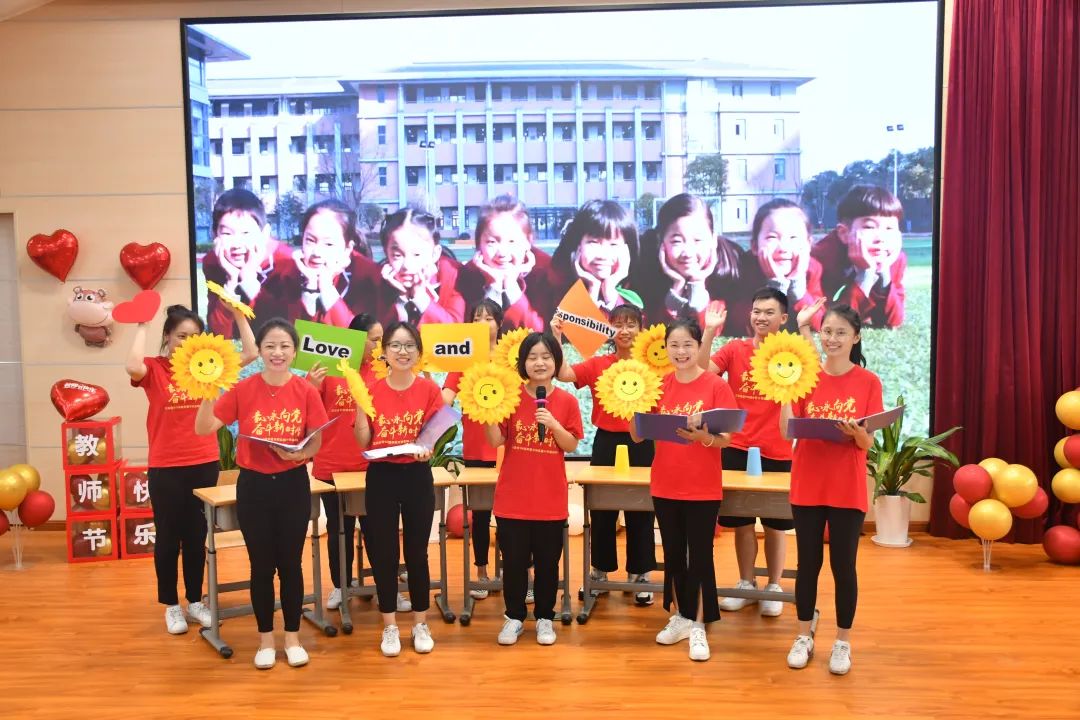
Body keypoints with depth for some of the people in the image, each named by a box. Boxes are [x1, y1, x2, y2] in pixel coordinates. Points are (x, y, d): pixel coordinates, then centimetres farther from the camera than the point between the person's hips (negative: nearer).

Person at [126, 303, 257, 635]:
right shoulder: (154, 369, -6)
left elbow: (251, 353, -5)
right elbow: (132, 367, -30)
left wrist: (238, 314, -8)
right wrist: (142, 327, -18)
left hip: (205, 465, 3)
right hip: (166, 468, -3)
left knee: (197, 535, 14)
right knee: (168, 537, 9)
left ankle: (195, 601, 28)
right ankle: (171, 606, 24)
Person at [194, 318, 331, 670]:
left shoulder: (306, 391, -6)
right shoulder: (242, 390, -7)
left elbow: (316, 443, -3)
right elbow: (203, 428, -8)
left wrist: (296, 453, -23)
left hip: (293, 484, 0)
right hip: (253, 484, 0)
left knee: (290, 563, 9)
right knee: (261, 565, 9)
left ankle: (292, 637, 25)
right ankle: (265, 639, 25)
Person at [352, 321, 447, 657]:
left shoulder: (429, 389, -4)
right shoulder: (371, 389, -2)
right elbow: (363, 441, -5)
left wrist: (427, 449, -24)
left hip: (417, 476, -1)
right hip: (381, 476, 1)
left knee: (416, 552, 8)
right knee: (383, 553, 8)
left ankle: (421, 624, 24)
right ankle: (389, 626, 23)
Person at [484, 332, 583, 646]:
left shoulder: (567, 401, -3)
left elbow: (571, 446, -3)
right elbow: (495, 441, -7)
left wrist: (553, 424, -19)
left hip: (550, 499, 0)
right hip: (512, 497, 0)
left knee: (547, 563, 11)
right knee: (513, 562, 10)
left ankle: (545, 618, 28)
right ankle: (514, 617, 27)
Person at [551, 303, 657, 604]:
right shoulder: (597, 365, 1)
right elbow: (564, 374, -12)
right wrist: (557, 337, -21)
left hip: (640, 444, -1)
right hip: (606, 443, 1)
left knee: (640, 512, 7)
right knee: (601, 511, 11)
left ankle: (639, 575, 20)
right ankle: (600, 570, 27)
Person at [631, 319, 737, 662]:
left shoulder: (716, 386, -9)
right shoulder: (659, 385, 2)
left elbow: (726, 439, -11)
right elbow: (638, 435, 2)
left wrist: (703, 436, -31)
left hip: (703, 489, -4)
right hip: (665, 486, 4)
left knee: (700, 555, 3)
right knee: (673, 553, 14)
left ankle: (698, 625, 15)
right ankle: (681, 616, 29)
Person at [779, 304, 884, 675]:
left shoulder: (868, 382, -4)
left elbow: (868, 443, -7)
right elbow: (787, 432, -7)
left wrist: (856, 432, -28)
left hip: (847, 489, -2)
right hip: (807, 485, 2)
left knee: (843, 565, 6)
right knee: (808, 562, 11)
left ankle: (843, 642, 21)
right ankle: (803, 637, 24)